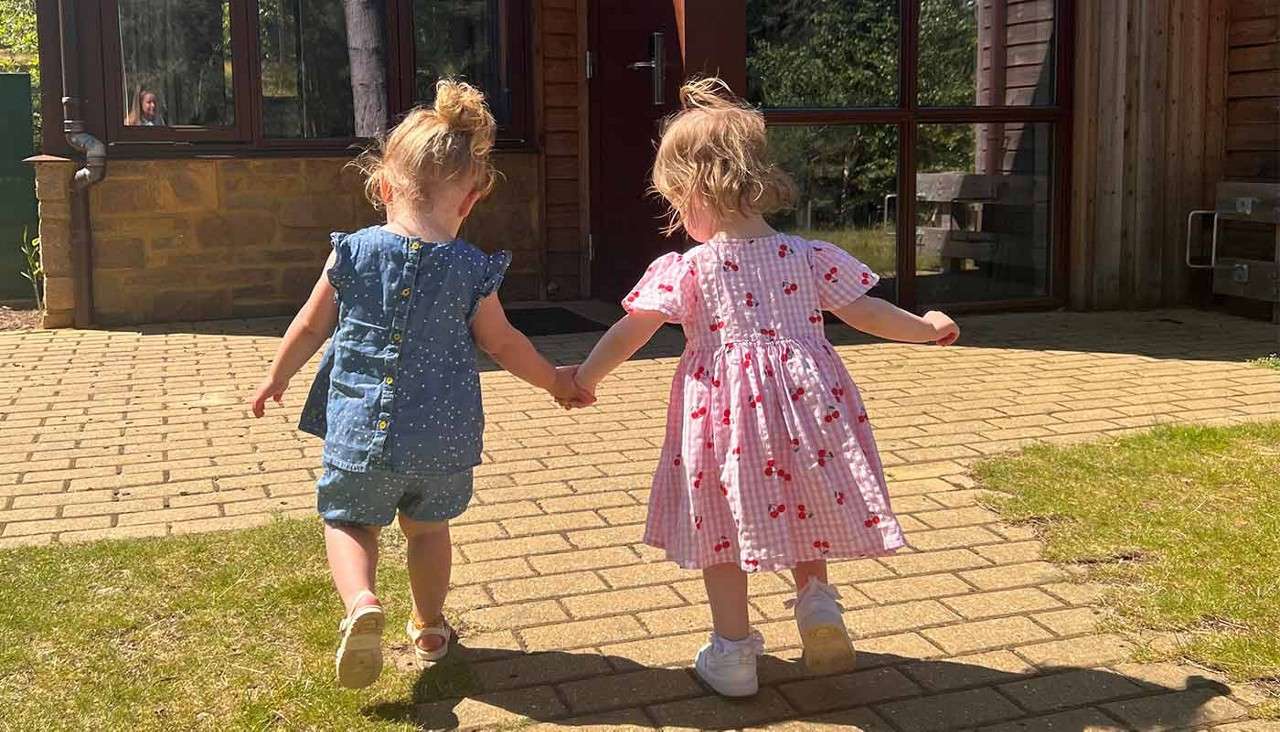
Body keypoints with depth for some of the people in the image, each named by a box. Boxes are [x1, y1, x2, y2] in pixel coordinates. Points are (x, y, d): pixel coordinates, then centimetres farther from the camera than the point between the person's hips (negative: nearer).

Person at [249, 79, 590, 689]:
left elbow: (310, 326, 4)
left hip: (360, 431, -1)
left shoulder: (352, 252, -6)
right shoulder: (473, 271, -8)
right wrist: (556, 381, 18)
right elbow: (502, 345, 1)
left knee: (348, 521, 17)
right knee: (428, 527, 21)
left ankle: (361, 602, -10)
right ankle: (429, 627, 35)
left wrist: (276, 379, 21)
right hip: (444, 438, 1)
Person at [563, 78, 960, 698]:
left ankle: (732, 653, 18)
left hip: (724, 409, -2)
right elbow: (866, 313, 5)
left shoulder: (686, 269, -8)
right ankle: (815, 596, 6)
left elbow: (630, 332, -8)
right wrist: (926, 328, 21)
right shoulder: (809, 257, 0)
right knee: (802, 504, 26)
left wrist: (586, 377, 7)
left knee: (722, 524, 11)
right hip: (805, 394, 3)